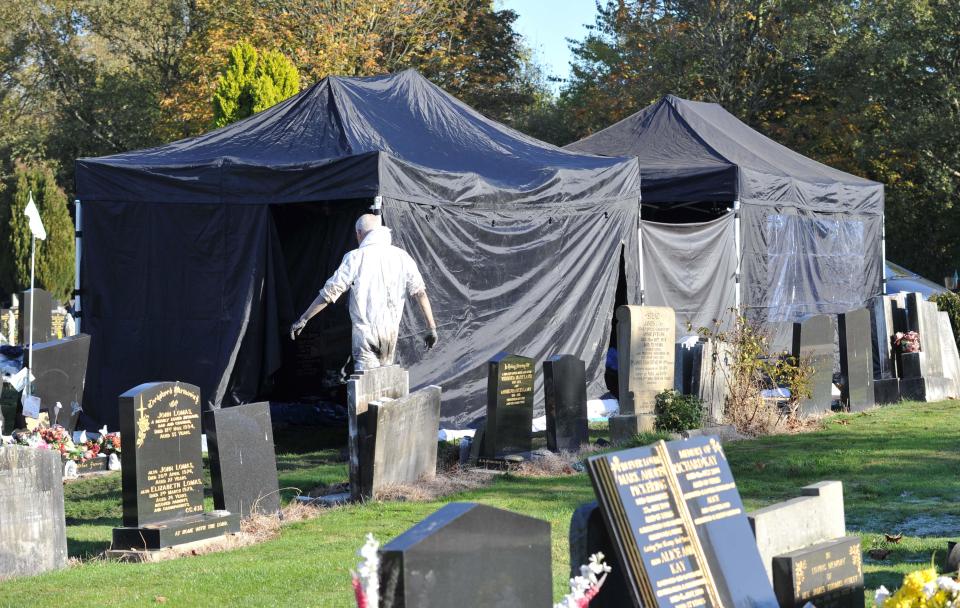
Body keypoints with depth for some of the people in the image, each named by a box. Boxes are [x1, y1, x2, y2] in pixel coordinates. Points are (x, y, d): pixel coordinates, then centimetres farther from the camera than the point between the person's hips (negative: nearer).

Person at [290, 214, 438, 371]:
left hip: (365, 331, -4)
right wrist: (431, 327, 2)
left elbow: (329, 292, -6)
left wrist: (303, 319, 0)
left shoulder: (355, 258, -5)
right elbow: (419, 291, -1)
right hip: (391, 330, 4)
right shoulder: (401, 256, 5)